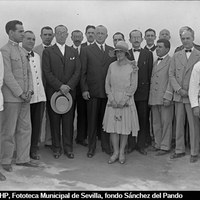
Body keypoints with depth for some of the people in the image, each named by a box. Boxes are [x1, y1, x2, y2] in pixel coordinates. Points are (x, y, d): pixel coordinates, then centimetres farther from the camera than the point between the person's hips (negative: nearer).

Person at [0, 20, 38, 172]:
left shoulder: (22, 51, 16)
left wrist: (29, 91, 2)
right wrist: (20, 93, -14)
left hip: (24, 97, 8)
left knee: (25, 129, 11)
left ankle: (23, 159, 21)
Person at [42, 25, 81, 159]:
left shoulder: (73, 52, 14)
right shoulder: (48, 52, 4)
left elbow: (77, 71, 6)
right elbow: (47, 72, -5)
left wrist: (69, 86, -9)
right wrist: (60, 86, -14)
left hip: (70, 91, 2)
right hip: (53, 92, -2)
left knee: (69, 121, 3)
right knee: (55, 121, 2)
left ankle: (68, 148, 12)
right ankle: (57, 148, 13)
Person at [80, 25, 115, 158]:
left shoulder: (112, 51, 10)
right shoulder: (87, 50, 5)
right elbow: (83, 72, 1)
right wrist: (84, 89, -6)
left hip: (108, 91, 2)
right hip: (92, 91, -1)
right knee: (92, 120, 5)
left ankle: (106, 145, 21)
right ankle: (92, 147, 15)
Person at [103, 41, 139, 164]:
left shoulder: (132, 67, -1)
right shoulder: (112, 66, 8)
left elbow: (133, 86, -4)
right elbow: (107, 83, 8)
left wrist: (124, 99, -11)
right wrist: (111, 98, -4)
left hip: (126, 101, -2)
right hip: (112, 101, 3)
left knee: (125, 128, 2)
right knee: (112, 127, 1)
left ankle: (122, 153, 14)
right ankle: (115, 152, 12)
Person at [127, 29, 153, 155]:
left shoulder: (148, 54, 7)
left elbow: (150, 73, 4)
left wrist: (149, 89, -2)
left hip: (143, 91, 0)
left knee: (143, 119, 5)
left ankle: (141, 144, 17)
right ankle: (131, 144, 17)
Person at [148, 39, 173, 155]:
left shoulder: (171, 61, -5)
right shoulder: (155, 62, 18)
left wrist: (167, 97, -17)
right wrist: (150, 97, 12)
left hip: (165, 98, -7)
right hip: (154, 98, 7)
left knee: (166, 123, 0)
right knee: (156, 123, 12)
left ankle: (165, 147, 8)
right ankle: (158, 145, 22)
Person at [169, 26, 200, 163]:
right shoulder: (176, 56, 11)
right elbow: (171, 75, 7)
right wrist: (179, 89, -6)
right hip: (178, 96, 3)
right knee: (179, 124, 9)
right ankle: (180, 150, 20)